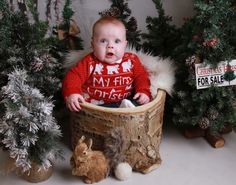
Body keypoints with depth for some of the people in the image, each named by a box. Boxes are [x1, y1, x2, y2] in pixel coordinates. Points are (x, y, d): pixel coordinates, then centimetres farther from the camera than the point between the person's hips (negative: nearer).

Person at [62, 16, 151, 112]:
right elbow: (74, 75, -10)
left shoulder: (131, 60, 3)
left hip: (125, 104, 1)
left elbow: (141, 76, 10)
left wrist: (143, 91, -9)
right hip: (95, 107, -1)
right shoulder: (89, 62, -4)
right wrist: (71, 92, -29)